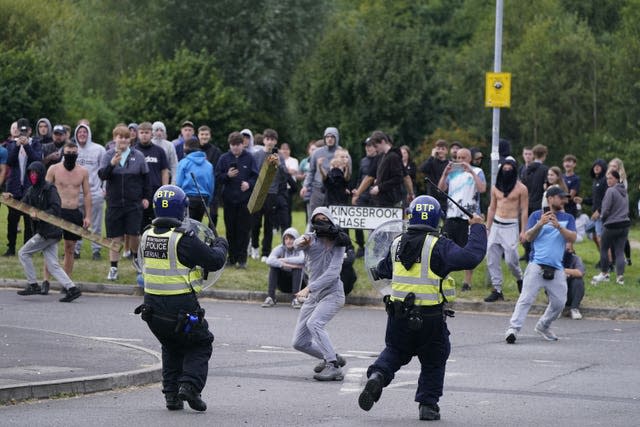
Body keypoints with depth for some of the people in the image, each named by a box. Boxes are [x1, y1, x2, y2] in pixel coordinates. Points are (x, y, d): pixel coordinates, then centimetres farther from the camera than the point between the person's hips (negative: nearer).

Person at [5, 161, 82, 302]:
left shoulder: (49, 189, -9)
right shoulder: (31, 191, 15)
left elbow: (56, 209, -16)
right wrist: (11, 199, -2)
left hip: (49, 231, -8)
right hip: (42, 231, 8)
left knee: (23, 253, -2)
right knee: (52, 265, 3)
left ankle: (33, 285, 3)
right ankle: (72, 289, -2)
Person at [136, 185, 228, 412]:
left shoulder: (146, 237, 2)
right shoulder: (183, 239, -18)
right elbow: (214, 261, -12)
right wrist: (220, 245, 10)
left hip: (153, 306, 6)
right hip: (181, 307, -6)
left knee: (171, 348, 24)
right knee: (200, 346, 13)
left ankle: (171, 393, 16)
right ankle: (190, 385, -6)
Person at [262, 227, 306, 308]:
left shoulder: (300, 249, -12)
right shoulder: (280, 249, -9)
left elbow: (302, 259, -37)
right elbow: (269, 260, -30)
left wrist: (283, 260, -30)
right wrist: (287, 265, -39)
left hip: (297, 282, -1)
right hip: (282, 283, 1)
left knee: (299, 266, -29)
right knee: (273, 265, -23)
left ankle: (295, 299, -33)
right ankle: (270, 297, -26)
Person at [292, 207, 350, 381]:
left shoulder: (337, 244, -6)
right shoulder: (311, 239, 0)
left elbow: (332, 273, -18)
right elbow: (298, 242, -24)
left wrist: (310, 288, -29)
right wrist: (301, 242, -50)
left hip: (332, 293, -5)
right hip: (313, 296, 5)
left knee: (314, 323, -32)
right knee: (299, 342, 5)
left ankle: (333, 368, -32)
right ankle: (332, 358, 25)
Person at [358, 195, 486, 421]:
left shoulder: (398, 243, 5)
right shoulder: (438, 246, -12)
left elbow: (385, 268, 23)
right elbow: (470, 257, -21)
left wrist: (378, 272, 47)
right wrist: (477, 228, -8)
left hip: (399, 314, 4)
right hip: (430, 317, -4)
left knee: (394, 351, 21)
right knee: (433, 361, 14)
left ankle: (377, 375, -6)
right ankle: (428, 404, 13)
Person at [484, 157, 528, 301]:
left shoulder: (521, 189, -2)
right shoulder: (496, 188, 11)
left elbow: (524, 211, -3)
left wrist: (523, 231, -8)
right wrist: (487, 229, 12)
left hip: (511, 226, -5)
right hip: (496, 225, 5)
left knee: (510, 259, -11)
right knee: (492, 259, -2)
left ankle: (519, 279, 19)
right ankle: (497, 290, 4)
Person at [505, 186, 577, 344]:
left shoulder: (568, 218, 15)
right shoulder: (537, 215, 9)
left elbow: (572, 238, 0)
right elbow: (529, 237, 0)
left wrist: (559, 226, -16)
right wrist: (540, 224, -17)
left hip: (556, 269, 4)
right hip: (536, 265, -3)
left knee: (559, 302, 4)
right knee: (526, 298, -15)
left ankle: (543, 326, 25)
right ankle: (513, 329, -20)